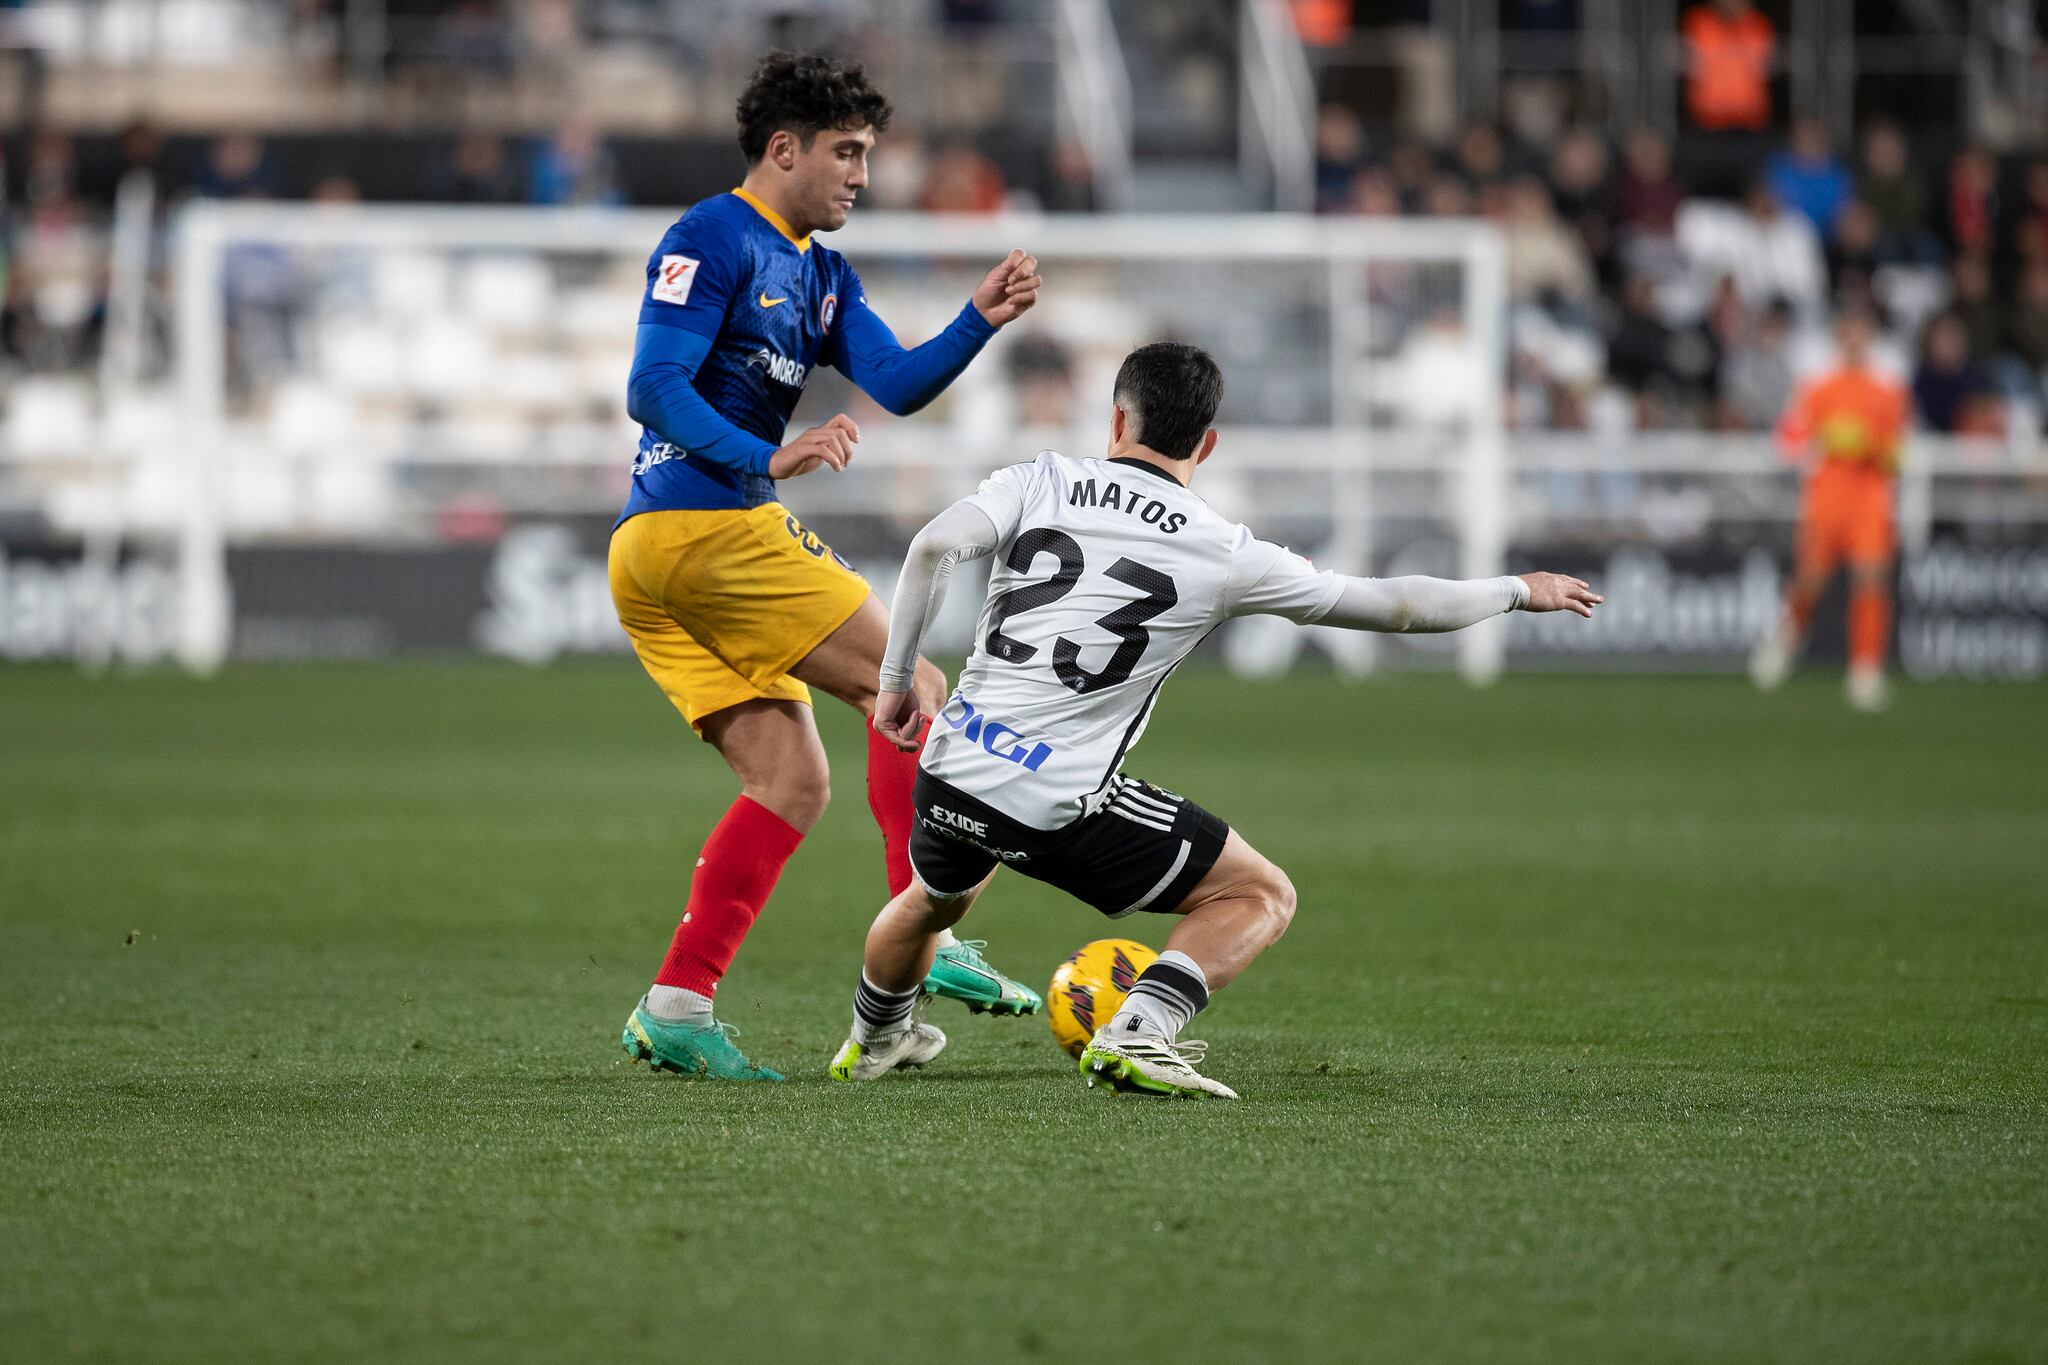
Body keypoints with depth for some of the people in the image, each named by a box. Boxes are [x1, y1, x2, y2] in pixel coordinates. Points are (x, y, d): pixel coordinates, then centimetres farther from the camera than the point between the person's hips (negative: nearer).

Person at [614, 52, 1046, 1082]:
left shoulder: (820, 271, 21)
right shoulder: (712, 239, -8)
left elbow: (899, 385, 11)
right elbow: (653, 390, -16)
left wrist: (980, 321, -5)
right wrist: (768, 460, -28)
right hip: (702, 524, -10)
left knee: (792, 782, 4)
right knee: (911, 688, -6)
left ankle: (675, 1007, -2)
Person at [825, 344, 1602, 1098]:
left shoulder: (1040, 483, 4)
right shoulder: (1224, 556, -1)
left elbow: (934, 547, -12)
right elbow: (1396, 605, 6)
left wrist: (896, 680, -1)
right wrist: (1519, 592, 20)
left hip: (949, 775, 5)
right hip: (1062, 806, -5)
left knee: (936, 897, 38)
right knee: (1261, 897, 8)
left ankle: (874, 1041, 59)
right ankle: (1138, 1033, -12)